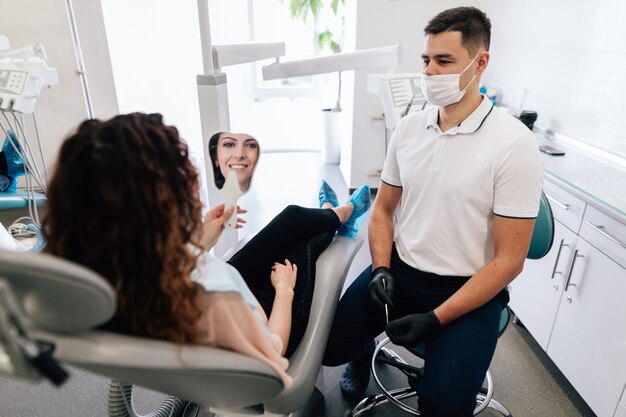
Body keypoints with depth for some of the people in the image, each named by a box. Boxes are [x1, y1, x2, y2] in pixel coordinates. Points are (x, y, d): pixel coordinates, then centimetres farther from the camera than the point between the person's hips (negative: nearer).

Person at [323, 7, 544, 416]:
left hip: (469, 289, -3)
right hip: (399, 270, 4)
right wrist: (381, 269, -8)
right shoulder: (409, 127, 0)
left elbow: (509, 259, -13)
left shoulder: (515, 144, -14)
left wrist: (435, 319, -18)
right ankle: (364, 352, 30)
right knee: (329, 345, -5)